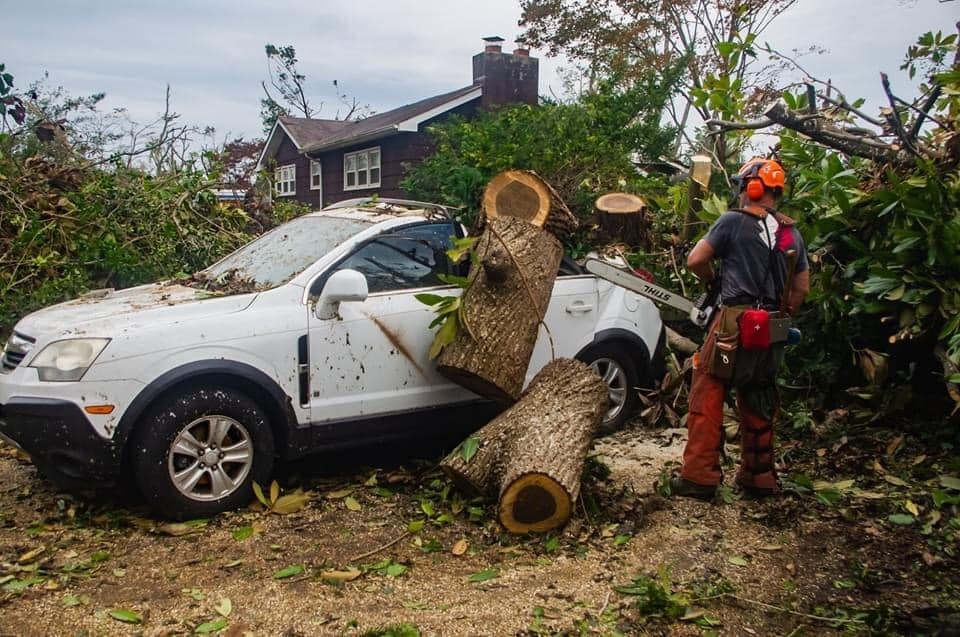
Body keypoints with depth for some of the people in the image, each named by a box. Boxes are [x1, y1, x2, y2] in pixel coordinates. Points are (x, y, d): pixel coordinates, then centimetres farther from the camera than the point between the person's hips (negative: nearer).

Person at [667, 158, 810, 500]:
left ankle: (699, 477, -2)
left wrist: (713, 280, 12)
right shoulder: (792, 233, 12)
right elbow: (802, 288, 15)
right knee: (759, 402, 15)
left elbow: (695, 260, -6)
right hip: (772, 332, 6)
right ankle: (759, 478, 22)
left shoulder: (733, 220, -6)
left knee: (707, 397, 0)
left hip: (735, 325, -6)